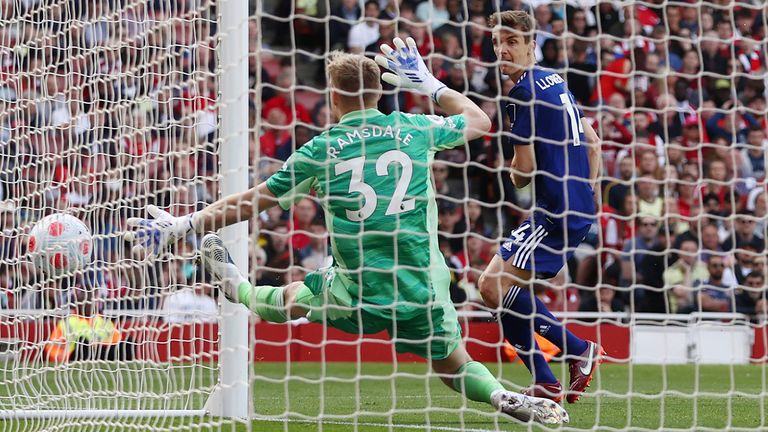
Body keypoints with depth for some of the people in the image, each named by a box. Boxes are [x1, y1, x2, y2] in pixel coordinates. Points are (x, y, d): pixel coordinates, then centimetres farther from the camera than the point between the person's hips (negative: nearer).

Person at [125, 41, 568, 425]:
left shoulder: (320, 150, -5)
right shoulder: (415, 130, 0)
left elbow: (250, 202, 0)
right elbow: (480, 121, 20)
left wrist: (184, 224, 9)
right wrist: (429, 83, 29)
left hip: (360, 298, -1)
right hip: (424, 292, 1)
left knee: (293, 297, 26)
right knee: (454, 366, 17)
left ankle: (237, 287, 50)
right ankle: (505, 398, -9)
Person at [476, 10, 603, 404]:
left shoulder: (525, 91, -13)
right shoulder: (555, 82, 16)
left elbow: (523, 172, -13)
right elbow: (591, 141, 26)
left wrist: (515, 175, 9)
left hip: (556, 211, -10)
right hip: (578, 211, 10)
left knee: (493, 286, -13)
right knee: (507, 285, 11)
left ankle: (580, 350, -7)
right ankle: (545, 386, 9)